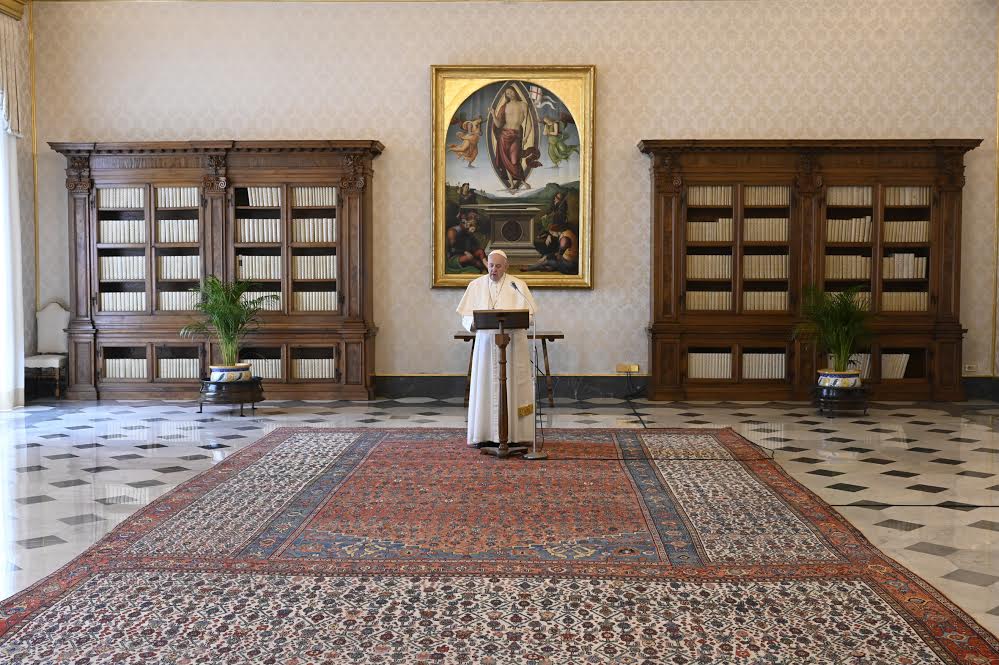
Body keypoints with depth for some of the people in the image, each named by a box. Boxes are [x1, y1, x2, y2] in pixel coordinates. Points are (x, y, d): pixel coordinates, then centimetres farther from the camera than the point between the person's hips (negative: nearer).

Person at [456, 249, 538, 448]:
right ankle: (484, 434, 5)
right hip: (485, 344, 2)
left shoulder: (518, 286, 1)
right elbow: (466, 315, 6)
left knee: (512, 386, -1)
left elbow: (529, 315, -2)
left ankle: (515, 434, 4)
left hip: (512, 344, -2)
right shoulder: (476, 286, 8)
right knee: (485, 386, 0)